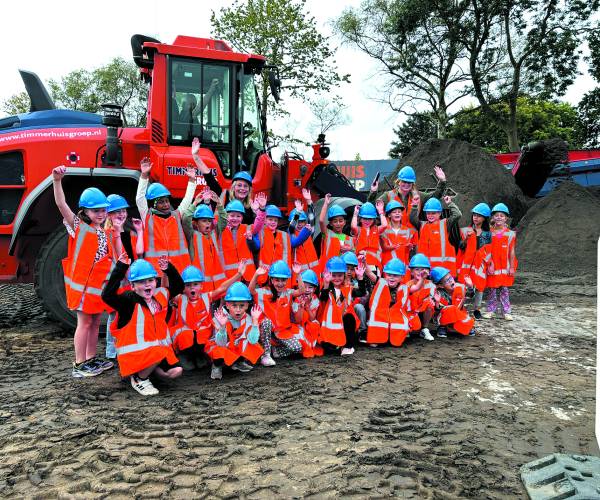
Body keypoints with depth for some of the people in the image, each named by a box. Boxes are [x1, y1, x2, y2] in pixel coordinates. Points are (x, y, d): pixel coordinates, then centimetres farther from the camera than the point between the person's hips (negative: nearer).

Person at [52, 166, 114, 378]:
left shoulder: (103, 232, 12)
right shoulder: (79, 226, -8)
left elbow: (110, 256, 16)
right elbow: (61, 204, -24)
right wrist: (57, 180, -36)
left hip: (99, 284, 7)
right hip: (83, 283, -7)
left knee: (95, 322, 14)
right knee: (84, 323, -1)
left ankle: (91, 359, 26)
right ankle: (79, 365, 9)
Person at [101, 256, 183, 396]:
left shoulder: (160, 295, 6)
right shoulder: (129, 300, -12)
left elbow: (178, 286, 18)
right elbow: (107, 296, -30)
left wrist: (169, 269, 1)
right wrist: (120, 269, -31)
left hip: (159, 347, 6)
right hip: (134, 352, -6)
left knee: (175, 371, -9)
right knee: (159, 354, -34)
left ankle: (147, 369, 16)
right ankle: (139, 379, -5)